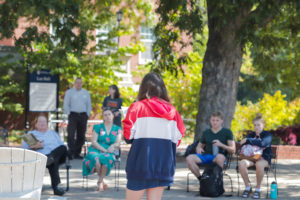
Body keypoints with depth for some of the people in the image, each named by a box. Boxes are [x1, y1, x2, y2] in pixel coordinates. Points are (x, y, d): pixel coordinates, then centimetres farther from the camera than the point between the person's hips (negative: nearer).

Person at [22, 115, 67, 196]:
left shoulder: (53, 133, 36)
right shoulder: (31, 133, 26)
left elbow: (62, 145, 24)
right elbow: (24, 146, 9)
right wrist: (34, 146, -12)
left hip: (57, 153, 2)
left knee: (63, 148, -34)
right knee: (53, 162, -39)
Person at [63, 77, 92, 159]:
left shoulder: (86, 93, 15)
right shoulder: (69, 92, 6)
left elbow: (89, 105, 17)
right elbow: (66, 105, 4)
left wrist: (87, 114, 5)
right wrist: (69, 114, -5)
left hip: (83, 115, 3)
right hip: (73, 115, -3)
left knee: (81, 136, 3)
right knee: (71, 134, -15)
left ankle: (77, 153, 8)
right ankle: (71, 152, -15)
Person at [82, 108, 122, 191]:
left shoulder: (117, 129, 15)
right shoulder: (97, 127, 11)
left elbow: (117, 143, 6)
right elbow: (94, 142, 2)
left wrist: (113, 146, -19)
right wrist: (104, 150, -13)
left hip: (109, 153, 0)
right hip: (96, 150, 0)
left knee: (107, 159, -39)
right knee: (96, 159, -38)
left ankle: (99, 182, -23)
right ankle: (102, 181, -15)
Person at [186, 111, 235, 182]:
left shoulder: (227, 132, 10)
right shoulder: (206, 132, 20)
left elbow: (233, 150, 3)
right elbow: (199, 145, 29)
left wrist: (221, 145, -15)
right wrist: (198, 149, 3)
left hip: (217, 156, -3)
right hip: (206, 155, 3)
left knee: (220, 157, -42)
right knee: (189, 158, -26)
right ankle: (200, 179, -15)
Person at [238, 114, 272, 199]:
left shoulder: (267, 135, 3)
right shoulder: (251, 135, 18)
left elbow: (262, 143, -19)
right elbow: (242, 144, 2)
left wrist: (248, 140, -18)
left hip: (264, 159, -4)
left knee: (259, 164, -41)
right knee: (241, 163, -31)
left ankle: (258, 189, -22)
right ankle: (247, 187, -15)